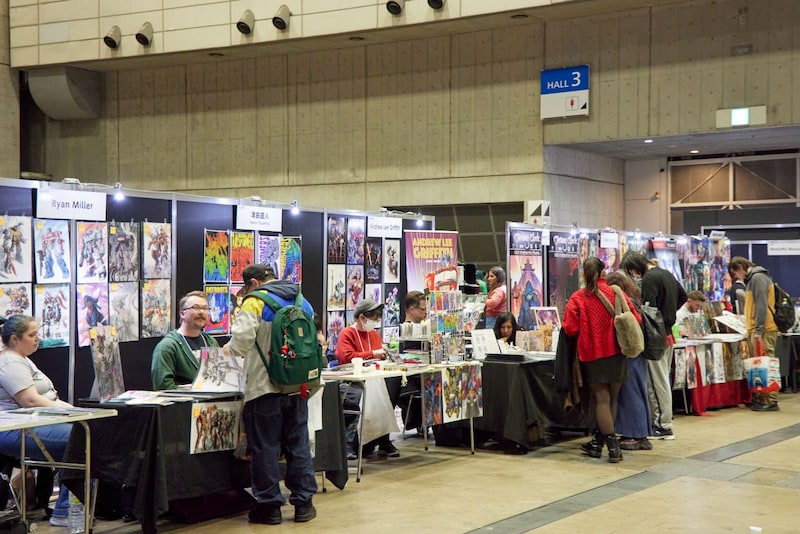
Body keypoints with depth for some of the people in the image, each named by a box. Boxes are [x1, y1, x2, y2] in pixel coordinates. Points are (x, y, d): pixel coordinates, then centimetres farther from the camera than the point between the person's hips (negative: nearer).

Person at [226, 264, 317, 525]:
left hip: (265, 388, -6)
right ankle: (303, 502, 16)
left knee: (265, 448, 3)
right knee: (298, 445, 12)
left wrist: (227, 350, 0)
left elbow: (241, 338, -20)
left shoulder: (255, 302, -10)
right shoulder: (303, 302, 12)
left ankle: (270, 505, 8)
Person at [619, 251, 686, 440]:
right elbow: (683, 297, 25)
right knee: (662, 380, 14)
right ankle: (660, 421, 19)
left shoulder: (649, 279, -16)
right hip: (668, 334, 10)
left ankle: (664, 426, -1)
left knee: (658, 382, -4)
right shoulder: (667, 274, 14)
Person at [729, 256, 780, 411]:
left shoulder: (758, 278, -10)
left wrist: (759, 330, -20)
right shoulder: (751, 279, 21)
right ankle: (760, 398, 15)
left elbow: (761, 305, -17)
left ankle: (771, 400, -8)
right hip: (756, 330, 10)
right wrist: (751, 330, 21)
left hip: (764, 330, -10)